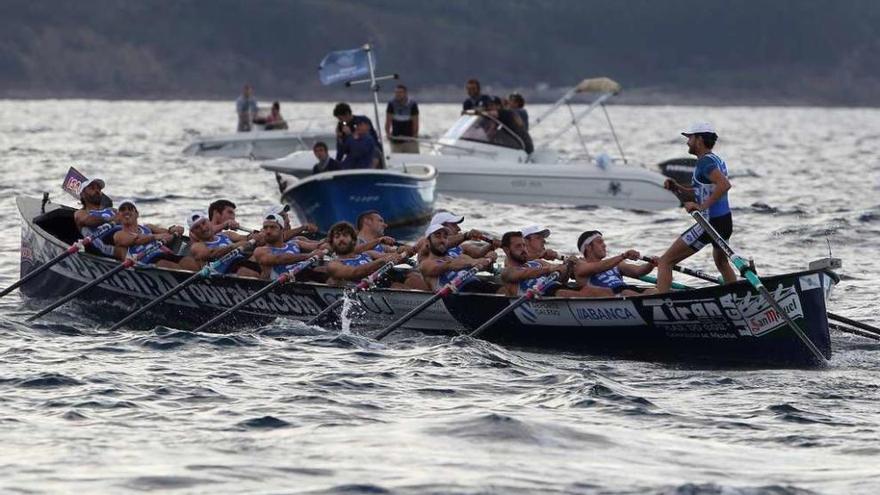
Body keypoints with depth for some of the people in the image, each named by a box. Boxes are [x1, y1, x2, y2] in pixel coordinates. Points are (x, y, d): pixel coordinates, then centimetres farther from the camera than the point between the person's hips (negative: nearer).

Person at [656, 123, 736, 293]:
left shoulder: (705, 162, -14)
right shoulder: (717, 160, 15)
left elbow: (724, 184, -31)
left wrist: (702, 206, -30)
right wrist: (676, 188, 6)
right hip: (726, 221, 10)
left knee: (665, 262, -9)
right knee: (721, 263, 36)